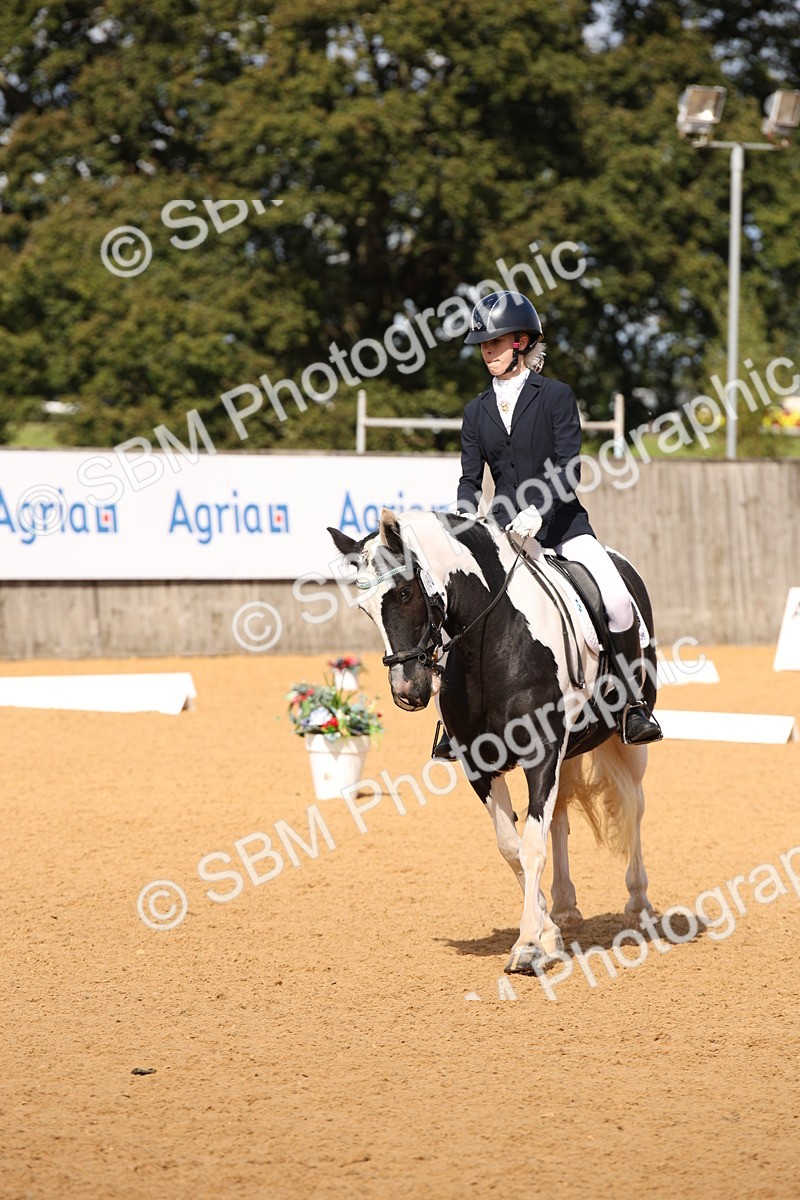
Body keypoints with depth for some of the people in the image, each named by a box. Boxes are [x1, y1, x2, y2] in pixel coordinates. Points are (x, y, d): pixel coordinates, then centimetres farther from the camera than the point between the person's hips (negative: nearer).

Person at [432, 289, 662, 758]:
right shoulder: (477, 411, 11)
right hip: (503, 531, 3)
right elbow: (470, 479, 8)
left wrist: (537, 512, -27)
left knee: (618, 600, -23)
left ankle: (634, 705, -7)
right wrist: (465, 523, -12)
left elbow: (569, 467, -11)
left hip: (561, 523, -3)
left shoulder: (556, 396, -1)